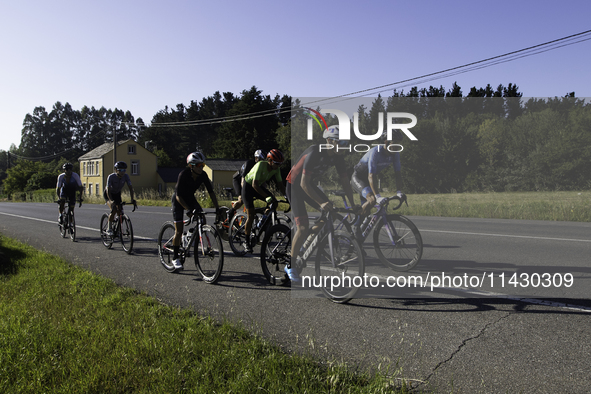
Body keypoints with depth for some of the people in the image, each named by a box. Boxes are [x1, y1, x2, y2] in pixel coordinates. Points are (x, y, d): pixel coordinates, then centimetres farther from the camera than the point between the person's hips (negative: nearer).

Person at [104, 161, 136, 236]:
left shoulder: (126, 176, -20)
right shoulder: (111, 177, -30)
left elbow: (130, 187, -22)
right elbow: (108, 190, -37)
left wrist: (132, 199, -36)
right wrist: (111, 201, -51)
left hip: (117, 194, 4)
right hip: (108, 194, -4)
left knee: (120, 212, -6)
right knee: (114, 210, -25)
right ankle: (109, 228, -9)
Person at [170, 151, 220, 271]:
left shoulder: (203, 175, -17)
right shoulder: (183, 174, -30)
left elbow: (211, 192, -10)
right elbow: (178, 196, -29)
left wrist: (217, 208, -18)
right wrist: (188, 210, -40)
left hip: (190, 198, 5)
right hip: (178, 200, -5)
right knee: (179, 231, -9)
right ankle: (175, 258, 3)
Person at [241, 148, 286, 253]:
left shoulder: (276, 169, -14)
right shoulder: (261, 165, -33)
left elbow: (280, 184, -8)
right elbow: (254, 185, -37)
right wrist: (266, 196, -43)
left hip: (260, 186, 6)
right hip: (248, 186, -6)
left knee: (274, 203, -14)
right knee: (251, 216, -11)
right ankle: (246, 241, 3)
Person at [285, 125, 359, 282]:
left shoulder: (338, 157, -7)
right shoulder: (314, 153, -29)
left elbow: (345, 181, 0)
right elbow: (304, 183, -31)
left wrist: (353, 204, -6)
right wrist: (321, 203, -34)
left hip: (310, 185, 8)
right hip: (294, 186, -7)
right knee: (303, 227, -17)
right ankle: (291, 265, 0)